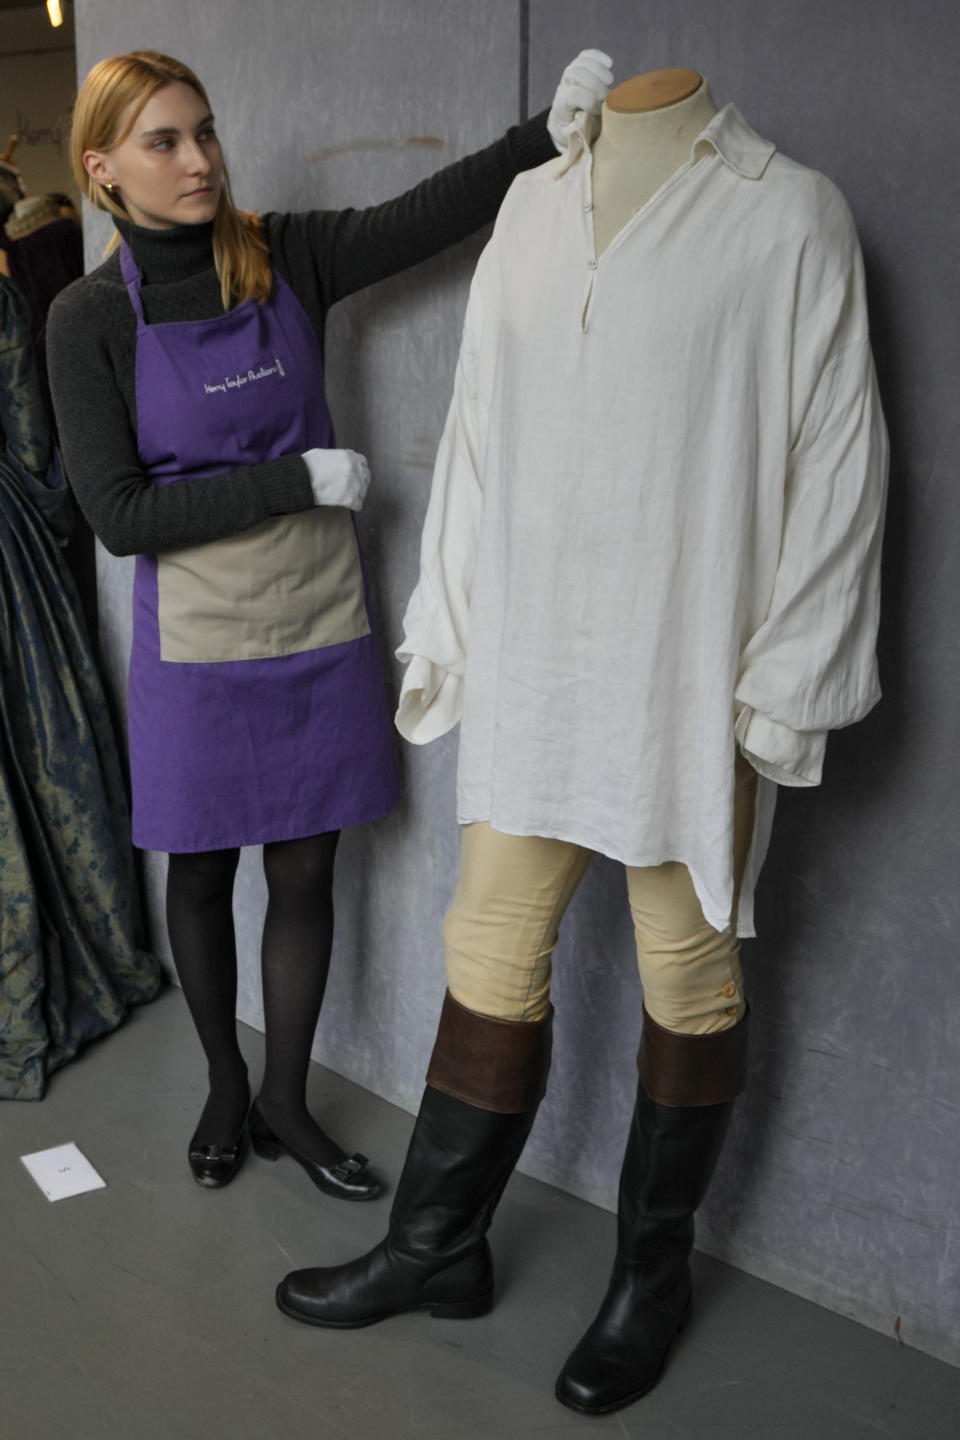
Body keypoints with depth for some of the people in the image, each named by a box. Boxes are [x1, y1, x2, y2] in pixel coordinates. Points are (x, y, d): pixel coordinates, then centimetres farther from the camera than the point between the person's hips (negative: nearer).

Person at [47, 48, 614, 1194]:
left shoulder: (287, 258, -1)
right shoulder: (91, 318, -8)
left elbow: (436, 208, -11)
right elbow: (121, 515, -13)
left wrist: (551, 131, -28)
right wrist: (301, 479, -16)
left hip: (321, 630, 2)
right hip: (196, 649, -2)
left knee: (305, 873, 10)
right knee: (200, 878, 13)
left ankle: (286, 1101, 30)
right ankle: (225, 1085, 38)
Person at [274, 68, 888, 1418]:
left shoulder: (789, 211, -5)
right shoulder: (533, 203, 11)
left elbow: (837, 455, -7)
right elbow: (477, 430, 12)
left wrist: (782, 686, -10)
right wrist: (443, 629, 10)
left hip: (686, 672, -4)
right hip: (533, 659, 5)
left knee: (687, 970, 9)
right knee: (491, 944, 11)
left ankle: (653, 1272, 29)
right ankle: (437, 1245, 29)